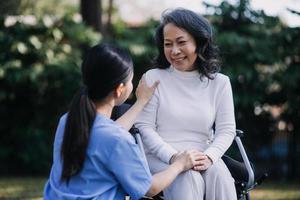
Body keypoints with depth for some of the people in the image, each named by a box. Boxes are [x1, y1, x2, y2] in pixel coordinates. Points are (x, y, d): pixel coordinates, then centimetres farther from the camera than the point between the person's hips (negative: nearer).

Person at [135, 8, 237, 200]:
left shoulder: (219, 82, 8)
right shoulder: (153, 78, 3)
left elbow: (226, 130, 4)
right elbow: (144, 127, -2)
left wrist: (208, 157, -17)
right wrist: (173, 157, -18)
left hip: (202, 159, 2)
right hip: (160, 158, -2)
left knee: (219, 175, -31)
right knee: (188, 179, -33)